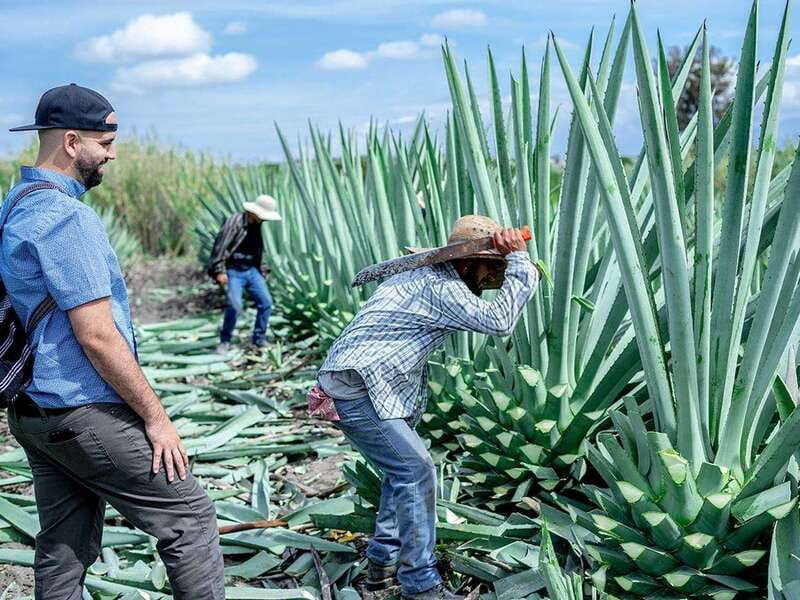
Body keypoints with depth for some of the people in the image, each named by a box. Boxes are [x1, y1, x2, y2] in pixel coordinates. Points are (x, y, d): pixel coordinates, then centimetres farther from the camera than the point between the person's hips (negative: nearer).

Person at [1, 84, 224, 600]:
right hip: (84, 415, -10)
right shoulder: (67, 217, -18)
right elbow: (97, 336, -22)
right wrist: (156, 418, -15)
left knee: (64, 551, 15)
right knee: (190, 515, 0)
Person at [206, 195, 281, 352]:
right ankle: (225, 341, 0)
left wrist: (259, 273, 19)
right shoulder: (234, 221, -15)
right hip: (233, 272, -7)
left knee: (266, 302, 0)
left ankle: (259, 339, 15)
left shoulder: (256, 225, 10)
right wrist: (219, 271, -23)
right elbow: (220, 245, -19)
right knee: (235, 306, -19)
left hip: (251, 270, 7)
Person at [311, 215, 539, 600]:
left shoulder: (426, 274, 17)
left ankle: (383, 563, 26)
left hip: (354, 385, 11)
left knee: (404, 469, 19)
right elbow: (498, 321, -21)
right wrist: (519, 261, -14)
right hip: (356, 390, -11)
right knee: (416, 472, -13)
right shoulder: (440, 287, -14)